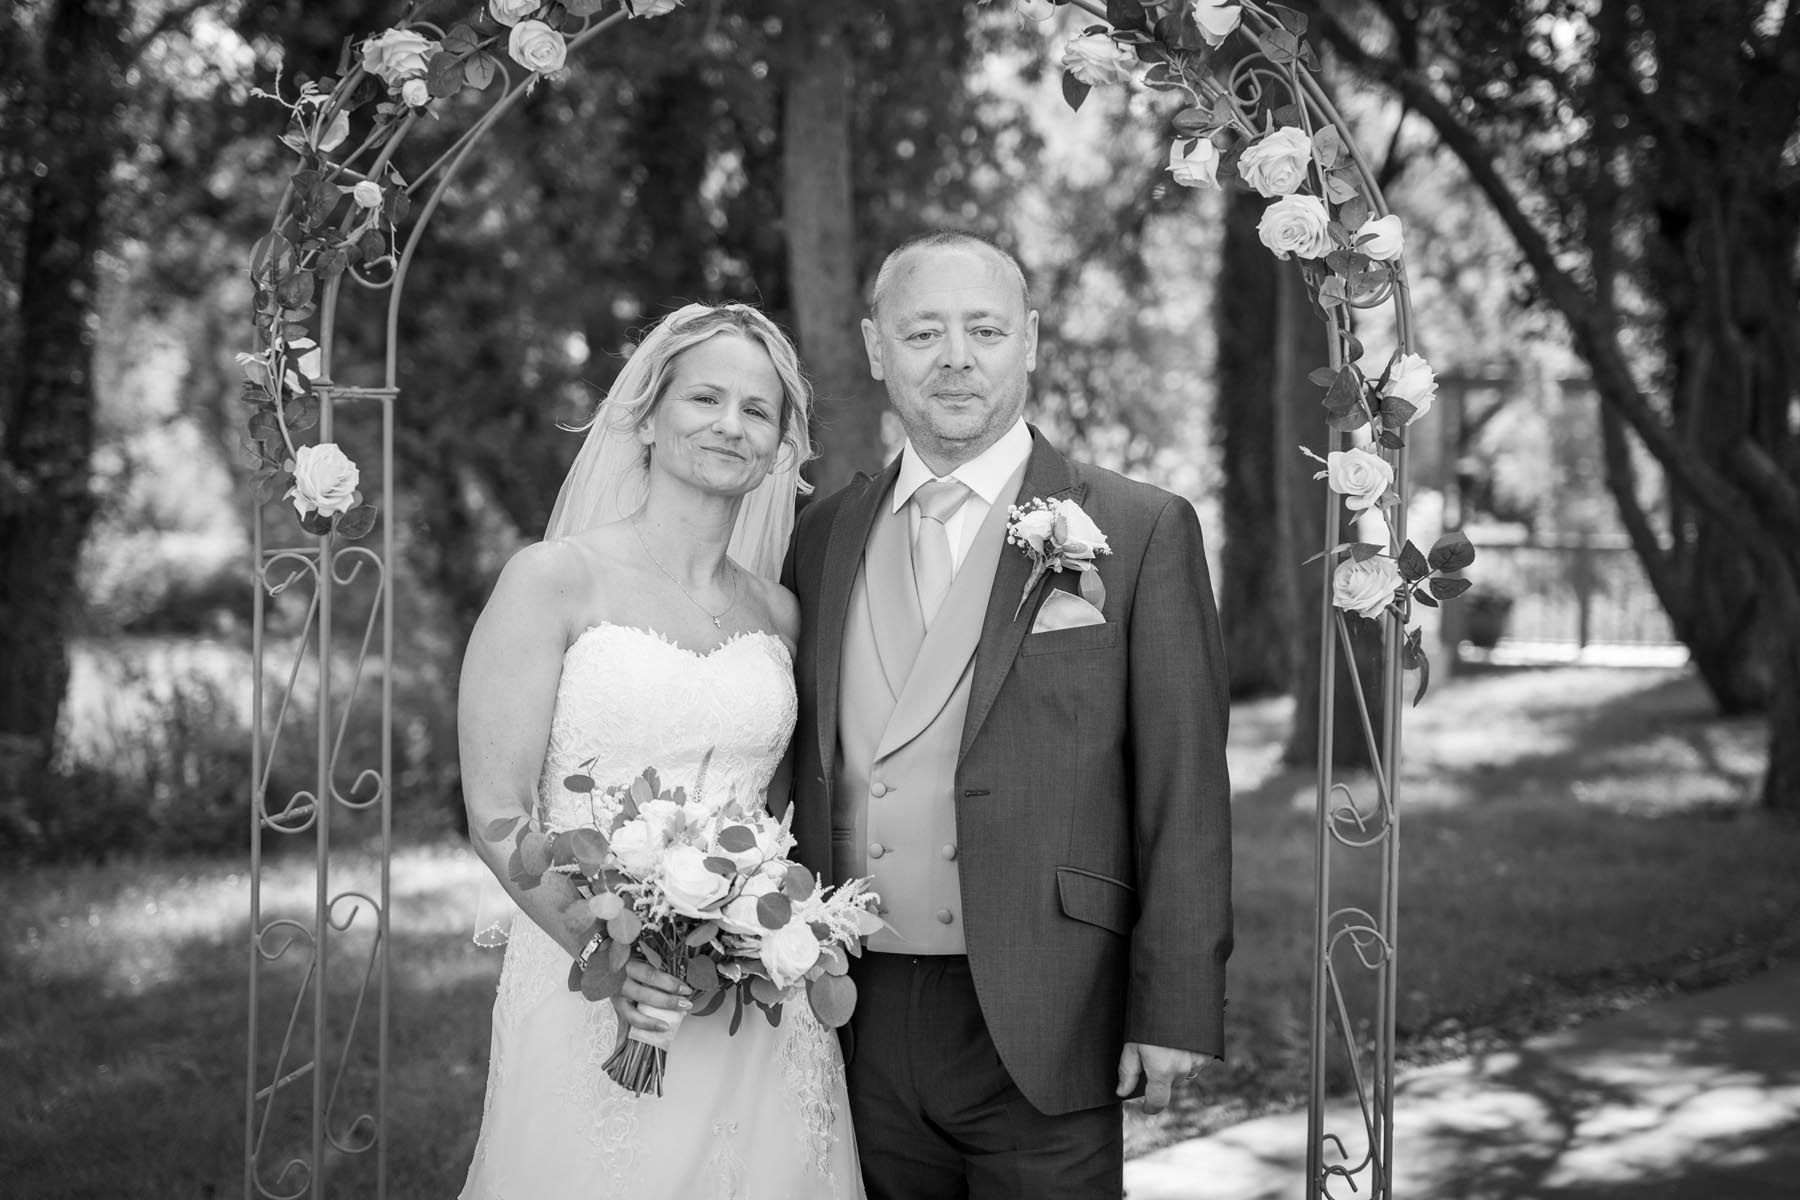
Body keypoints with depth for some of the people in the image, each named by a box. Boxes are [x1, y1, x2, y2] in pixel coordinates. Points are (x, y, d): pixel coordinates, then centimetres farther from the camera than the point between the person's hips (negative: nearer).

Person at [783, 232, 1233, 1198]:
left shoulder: (1140, 531, -3)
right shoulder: (822, 539, 10)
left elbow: (1184, 793, -6)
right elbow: (805, 778, 12)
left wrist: (1175, 1011, -10)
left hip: (1040, 1034, -3)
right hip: (858, 1031, 4)